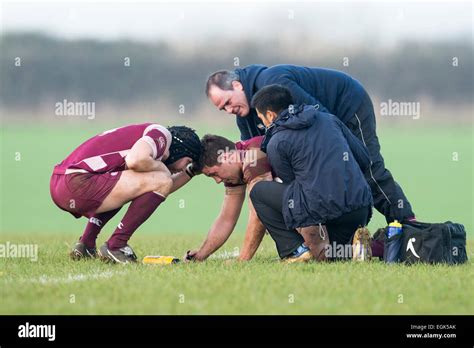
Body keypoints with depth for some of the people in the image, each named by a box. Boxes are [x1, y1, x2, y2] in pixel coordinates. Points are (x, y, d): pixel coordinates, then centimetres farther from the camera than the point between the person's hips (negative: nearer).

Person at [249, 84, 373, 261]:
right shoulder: (329, 119, 17)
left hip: (323, 207, -6)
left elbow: (291, 181, 10)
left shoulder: (276, 144, 2)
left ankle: (296, 250, 0)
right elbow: (364, 160, 17)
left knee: (259, 191, 13)